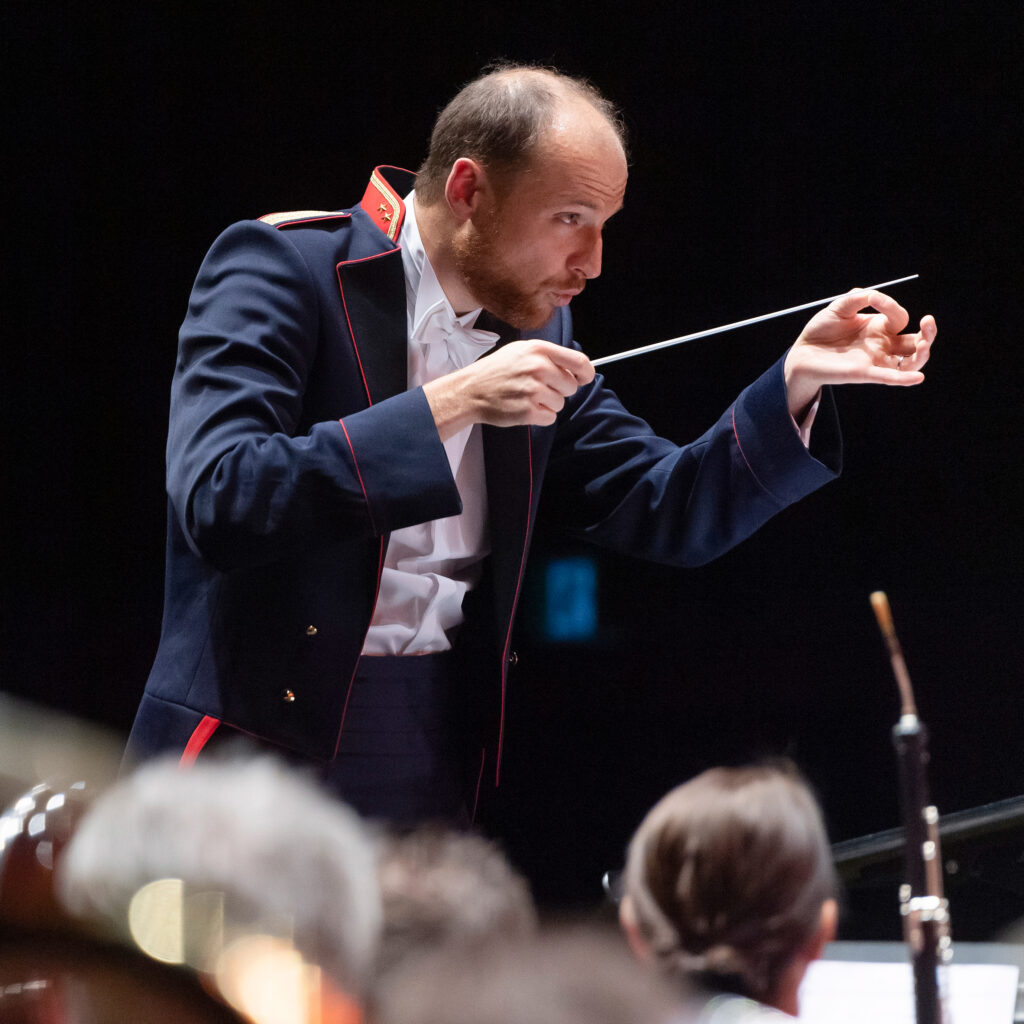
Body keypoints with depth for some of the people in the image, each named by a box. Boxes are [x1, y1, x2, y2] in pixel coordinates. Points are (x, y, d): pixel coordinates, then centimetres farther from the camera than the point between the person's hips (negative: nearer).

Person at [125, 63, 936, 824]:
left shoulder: (532, 324, 12)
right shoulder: (280, 268, -8)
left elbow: (668, 514, 14)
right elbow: (218, 501, -23)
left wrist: (798, 380, 0)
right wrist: (449, 406, -24)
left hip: (436, 772, 6)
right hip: (262, 750, -6)